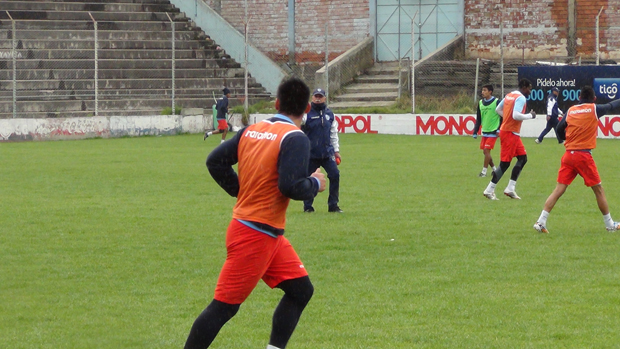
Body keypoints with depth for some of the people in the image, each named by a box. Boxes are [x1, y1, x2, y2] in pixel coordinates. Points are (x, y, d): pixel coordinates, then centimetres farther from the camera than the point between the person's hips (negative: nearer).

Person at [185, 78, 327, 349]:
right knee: (224, 305, -2)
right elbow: (291, 186, -28)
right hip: (255, 234, -9)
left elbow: (215, 161, 7)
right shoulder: (295, 139, -17)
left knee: (301, 290, 13)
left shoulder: (252, 130, 6)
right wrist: (316, 184, -8)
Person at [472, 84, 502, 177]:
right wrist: (475, 132, 10)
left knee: (486, 150, -11)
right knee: (485, 151, 6)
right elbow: (478, 119, 15)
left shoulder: (496, 102, -8)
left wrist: (499, 130, -12)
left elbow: (502, 117, -6)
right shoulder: (480, 103, 9)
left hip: (493, 131, -7)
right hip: (484, 131, 7)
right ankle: (494, 169, 22)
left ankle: (484, 171, -5)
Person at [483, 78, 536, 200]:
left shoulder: (509, 95, 12)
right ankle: (489, 190, 1)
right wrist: (530, 116, -13)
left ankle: (510, 189, 11)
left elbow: (498, 109, 20)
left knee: (523, 158, 13)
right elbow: (516, 115, -27)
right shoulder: (521, 98, -16)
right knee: (505, 163, -4)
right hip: (511, 133, -10)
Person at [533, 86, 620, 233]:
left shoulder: (571, 110, 8)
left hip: (568, 155, 4)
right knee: (598, 189, 9)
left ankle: (541, 222, -8)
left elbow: (559, 129, 9)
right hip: (584, 155, -4)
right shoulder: (594, 109, -1)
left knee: (559, 190, 2)